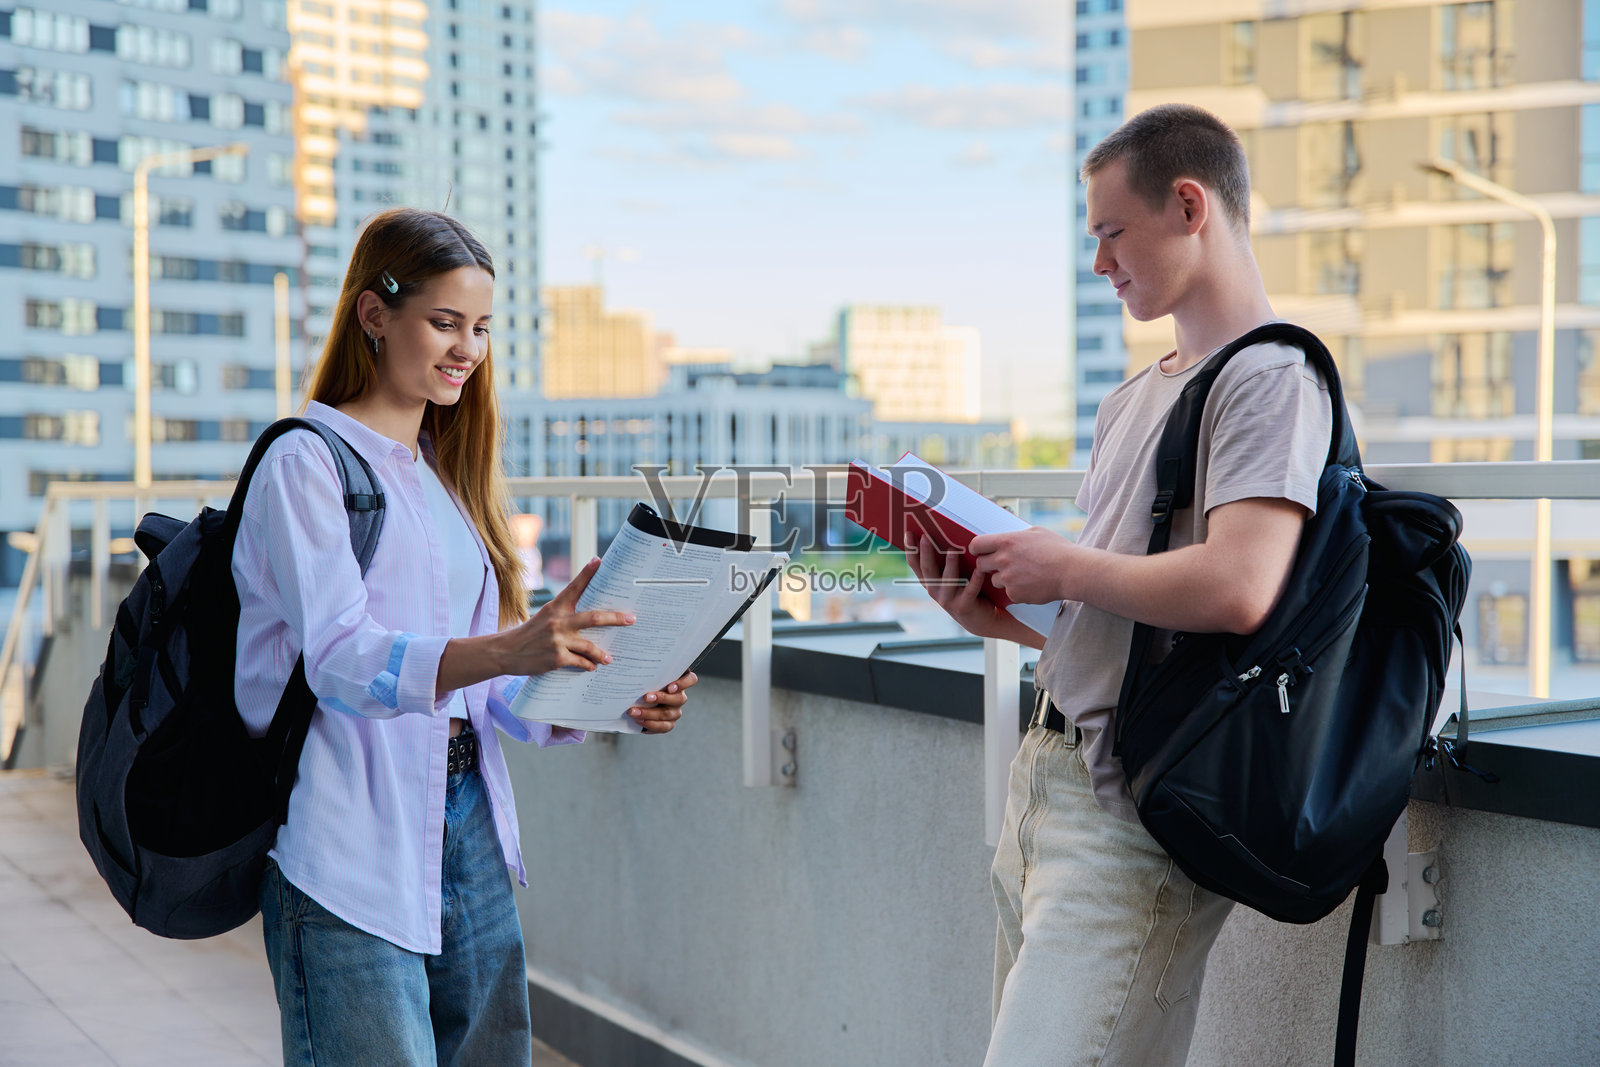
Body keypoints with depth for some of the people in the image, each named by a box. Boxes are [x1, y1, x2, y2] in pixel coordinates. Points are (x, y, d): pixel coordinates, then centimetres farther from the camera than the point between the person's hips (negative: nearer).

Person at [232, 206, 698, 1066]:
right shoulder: (306, 463, -6)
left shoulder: (448, 474, 19)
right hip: (352, 851, -7)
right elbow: (340, 656, -21)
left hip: (466, 828, 7)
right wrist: (508, 650, -37)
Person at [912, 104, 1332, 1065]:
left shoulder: (1272, 378, -9)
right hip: (1048, 772, 9)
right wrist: (993, 613, 7)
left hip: (1132, 815, -9)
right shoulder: (1131, 400, 21)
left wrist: (1063, 567, -11)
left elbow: (1237, 591, -25)